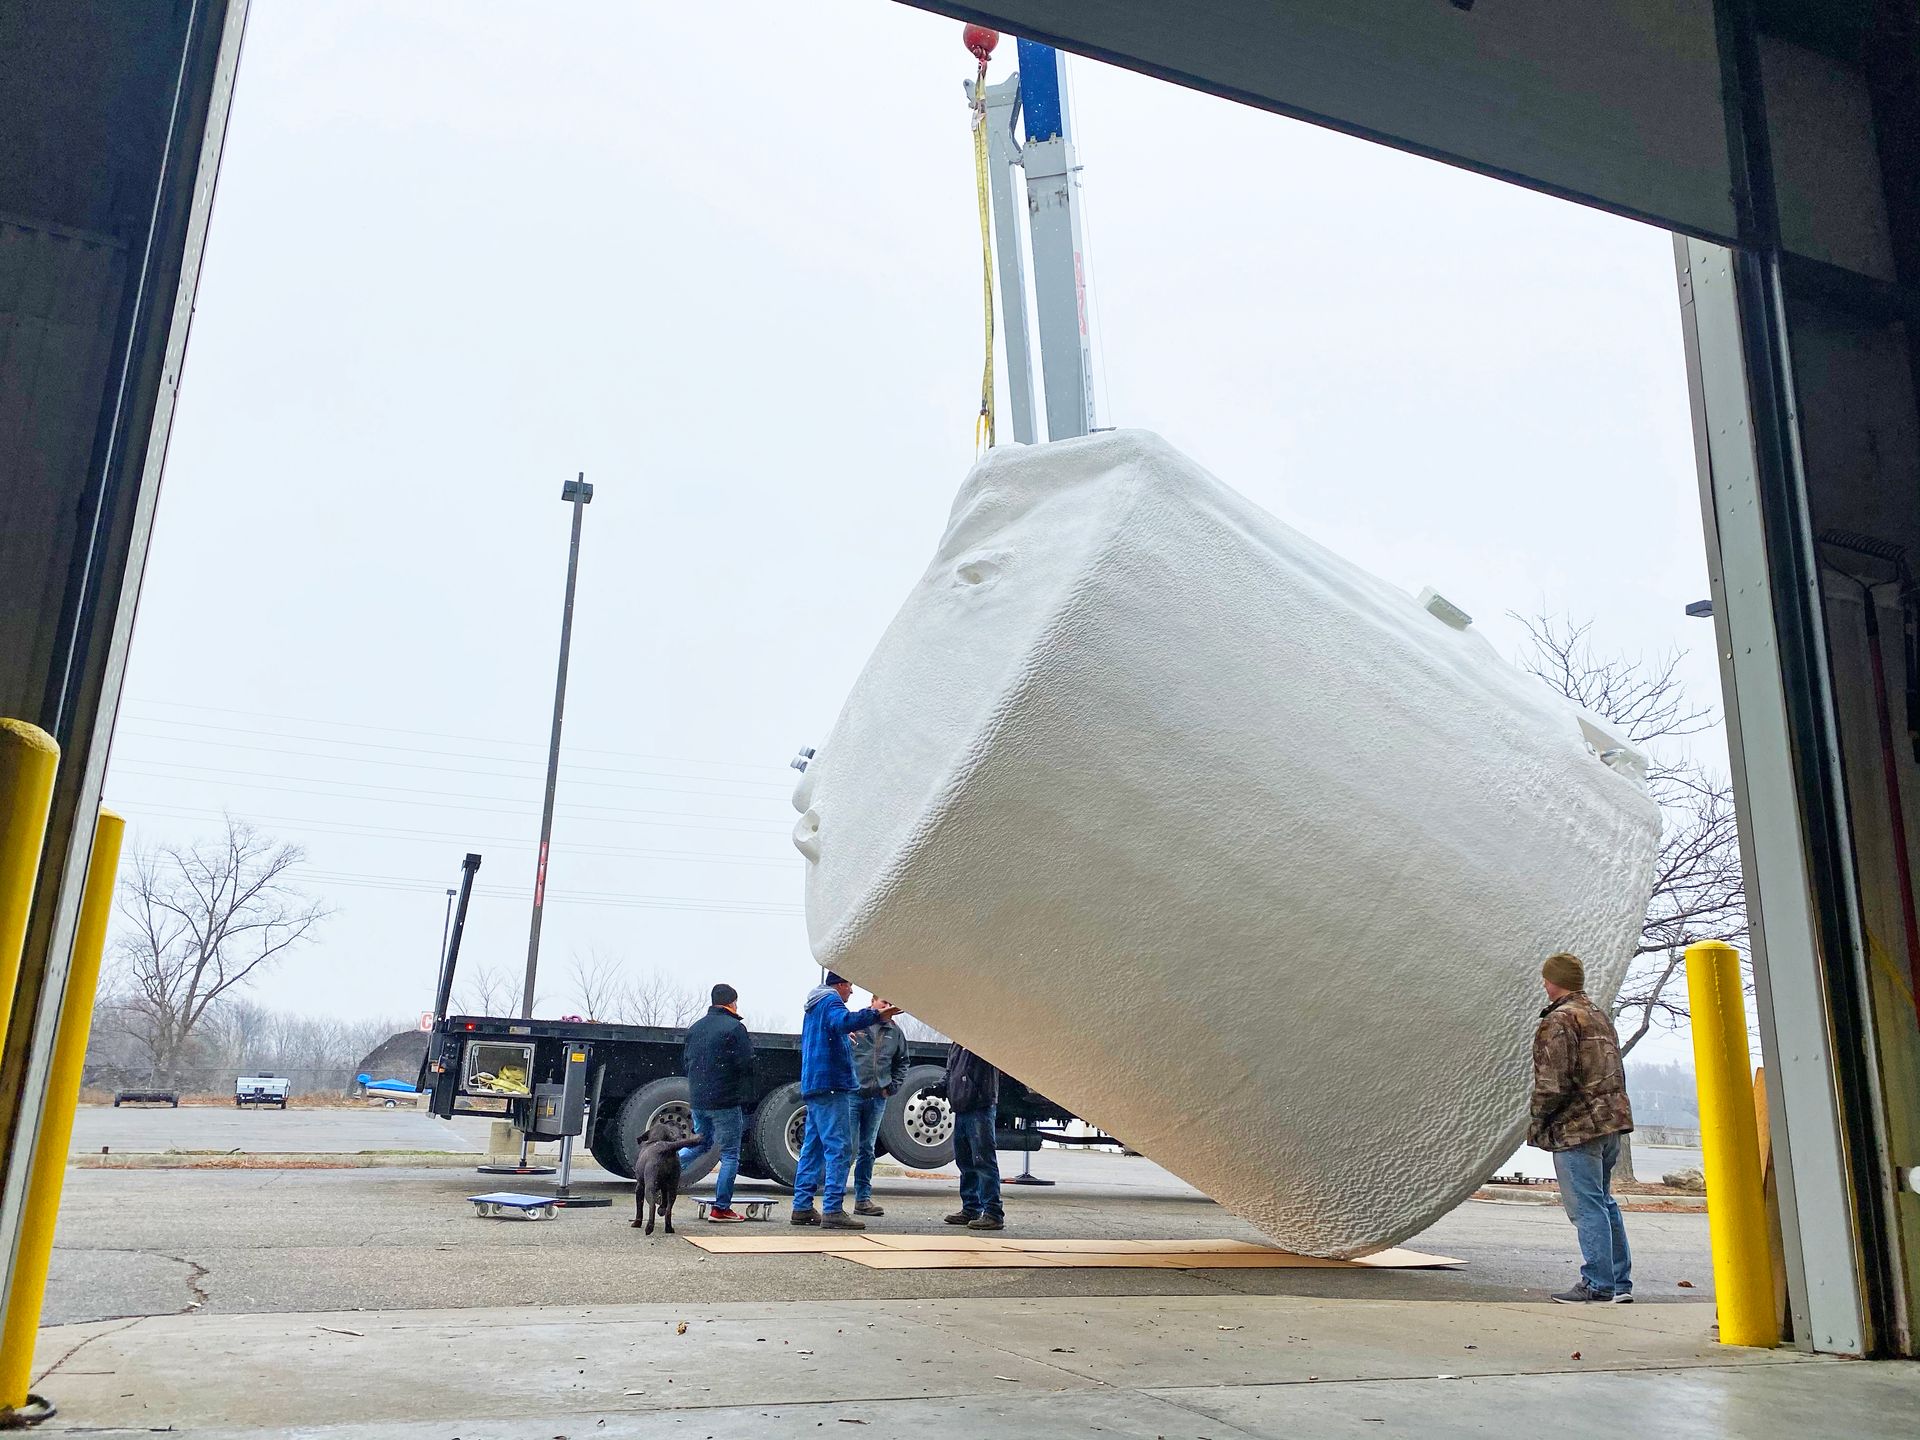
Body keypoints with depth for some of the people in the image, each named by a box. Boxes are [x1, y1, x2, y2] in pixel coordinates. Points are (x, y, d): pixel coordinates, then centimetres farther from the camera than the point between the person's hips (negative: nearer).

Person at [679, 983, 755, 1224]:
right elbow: (746, 1064, -16)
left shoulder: (696, 1027, 10)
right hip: (725, 1101, -7)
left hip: (697, 1099, 7)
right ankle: (721, 1208, 3)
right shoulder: (734, 1028, -12)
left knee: (700, 1144, 24)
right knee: (730, 1154, 2)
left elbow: (688, 1061, 16)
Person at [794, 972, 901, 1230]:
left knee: (813, 1147, 12)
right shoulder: (831, 1000, -7)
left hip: (812, 1085, 10)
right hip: (831, 1084, -10)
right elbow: (843, 1021, -31)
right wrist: (874, 1015, -42)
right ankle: (833, 1210, -15)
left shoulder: (813, 1005, 24)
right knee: (839, 1148, -11)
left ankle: (802, 1207, 13)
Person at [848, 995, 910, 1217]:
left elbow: (902, 1062, 20)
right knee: (850, 1147, -8)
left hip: (878, 1099, 5)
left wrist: (894, 1086, 9)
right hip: (853, 1095, -5)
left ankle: (863, 1198, 17)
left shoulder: (895, 1032, 11)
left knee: (868, 1150, 12)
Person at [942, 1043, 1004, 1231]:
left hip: (980, 1108, -9)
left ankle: (993, 1213, -8)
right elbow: (950, 1073, 25)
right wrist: (939, 1088, 11)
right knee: (964, 1161, 14)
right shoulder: (957, 1045, 18)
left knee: (983, 1160, -10)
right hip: (961, 1109, 9)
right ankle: (971, 1209, 24)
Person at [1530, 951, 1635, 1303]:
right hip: (1612, 1122, 9)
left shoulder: (1559, 1020, -12)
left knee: (1587, 1207, -5)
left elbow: (1553, 1081, -18)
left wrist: (1538, 1121, -5)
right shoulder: (1600, 1016, 18)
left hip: (1578, 1127, -9)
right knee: (1604, 1202, 16)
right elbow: (1615, 1073, 20)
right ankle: (1620, 1284, 20)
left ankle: (1598, 1286, -3)